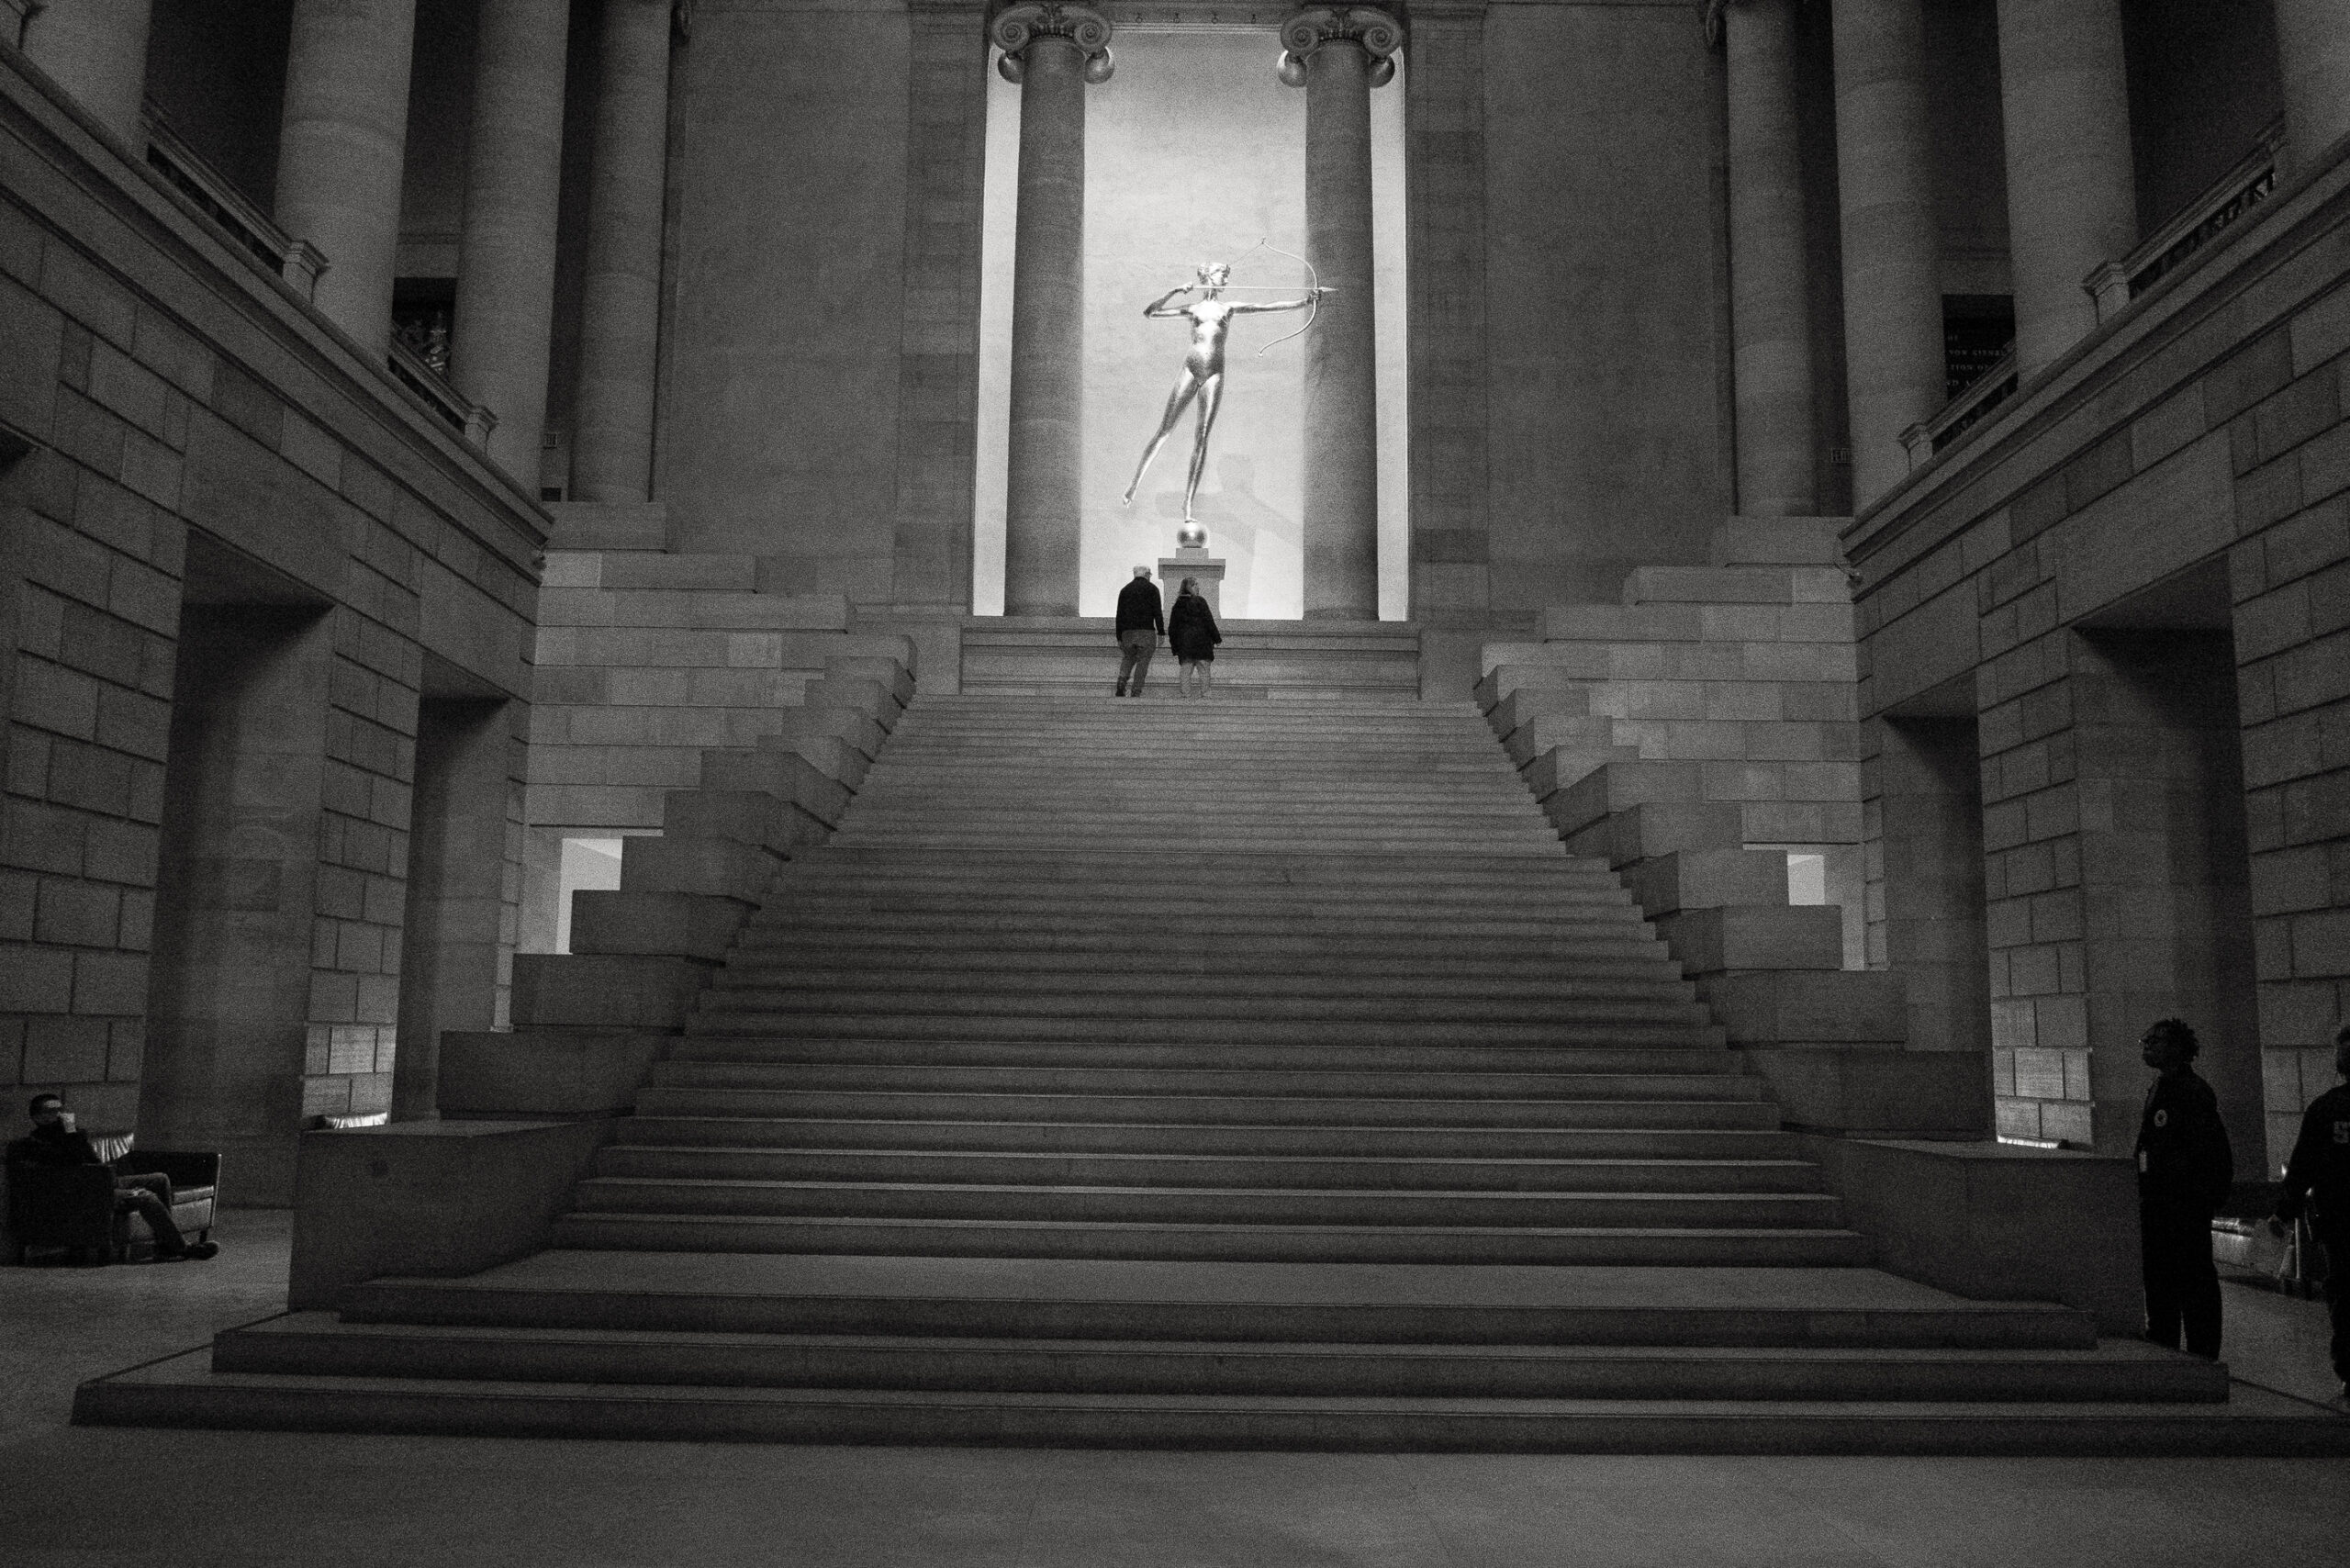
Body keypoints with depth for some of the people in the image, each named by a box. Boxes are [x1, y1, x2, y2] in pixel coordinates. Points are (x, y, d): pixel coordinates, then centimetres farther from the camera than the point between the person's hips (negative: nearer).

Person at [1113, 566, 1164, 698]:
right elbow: (1157, 612, -6)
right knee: (1142, 662, 0)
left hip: (1127, 632, 4)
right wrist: (1161, 633, -5)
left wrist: (1119, 638, 14)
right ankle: (1136, 692, -7)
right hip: (1146, 632, -4)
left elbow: (1119, 616, 11)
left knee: (1128, 658, 18)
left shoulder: (1124, 590, 14)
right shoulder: (1152, 588, 3)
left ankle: (1121, 682, -7)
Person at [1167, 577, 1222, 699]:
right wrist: (1217, 638, 1)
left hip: (1184, 644, 4)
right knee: (1204, 670, -1)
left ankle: (1187, 694, -2)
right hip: (1201, 642, -4)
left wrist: (1175, 648, 16)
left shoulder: (1177, 605, 11)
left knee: (1186, 670, 4)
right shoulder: (1199, 602, -4)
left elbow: (1172, 629, 12)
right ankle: (1204, 695, -5)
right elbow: (1209, 621, -7)